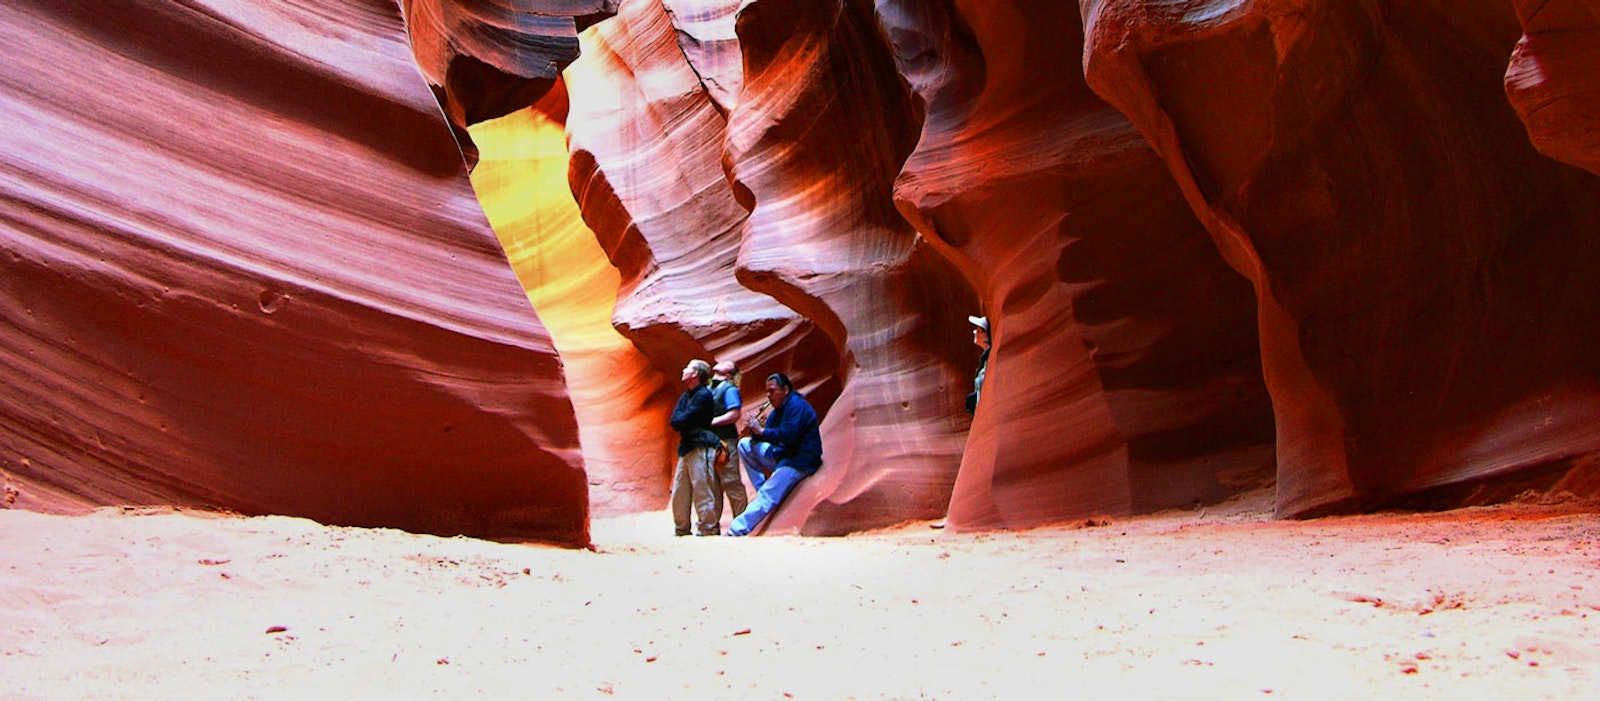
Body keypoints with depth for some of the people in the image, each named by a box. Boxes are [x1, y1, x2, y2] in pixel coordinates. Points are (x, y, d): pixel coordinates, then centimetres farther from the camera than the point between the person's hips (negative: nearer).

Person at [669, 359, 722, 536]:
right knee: (679, 492, 10)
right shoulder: (685, 396, 18)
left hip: (700, 447, -9)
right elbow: (674, 420, 8)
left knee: (701, 490, -9)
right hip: (685, 447, 9)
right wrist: (683, 421, -7)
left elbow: (684, 420, -15)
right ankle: (682, 530, 18)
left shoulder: (703, 395, -9)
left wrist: (679, 421, 3)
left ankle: (708, 529, -4)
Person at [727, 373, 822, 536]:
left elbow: (789, 435, -25)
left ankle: (735, 532, -28)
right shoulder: (778, 410, 16)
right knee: (745, 444, 3)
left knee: (767, 497, -21)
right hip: (782, 455, 10)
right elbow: (769, 435, 11)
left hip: (800, 462, -10)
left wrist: (762, 431, -16)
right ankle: (762, 488, -4)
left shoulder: (796, 405, -13)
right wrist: (756, 430, -10)